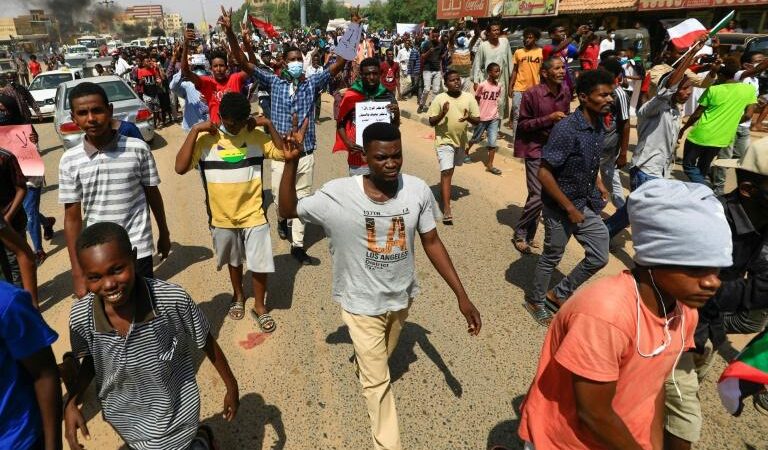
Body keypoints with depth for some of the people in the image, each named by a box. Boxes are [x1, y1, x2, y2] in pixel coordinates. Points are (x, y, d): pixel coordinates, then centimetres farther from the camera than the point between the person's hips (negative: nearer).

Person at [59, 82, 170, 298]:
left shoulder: (138, 149, -9)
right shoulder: (69, 161, -5)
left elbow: (152, 194, 3)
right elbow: (72, 218, -1)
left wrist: (164, 234, 13)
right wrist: (77, 271, -1)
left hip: (137, 251, -1)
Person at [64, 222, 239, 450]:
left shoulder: (173, 300, -30)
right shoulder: (81, 316, -22)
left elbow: (206, 342, -13)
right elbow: (90, 361, 0)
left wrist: (231, 386, -3)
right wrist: (71, 402, -14)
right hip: (123, 420, 4)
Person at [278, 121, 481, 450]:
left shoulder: (418, 191, -17)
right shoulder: (338, 195, -24)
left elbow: (432, 243, -7)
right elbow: (288, 211, -12)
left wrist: (461, 296, -8)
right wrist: (291, 162, -29)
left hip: (401, 297, 4)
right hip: (362, 303, -3)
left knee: (381, 358, 32)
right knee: (378, 380, 9)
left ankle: (363, 364, 68)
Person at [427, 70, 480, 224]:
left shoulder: (469, 97, -3)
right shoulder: (440, 99, -9)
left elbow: (477, 121, -2)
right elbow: (431, 121, -8)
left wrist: (468, 117, -24)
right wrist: (442, 114, -26)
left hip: (461, 140, 4)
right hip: (444, 140, -4)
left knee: (450, 169, 24)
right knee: (446, 172, -14)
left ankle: (445, 192, 52)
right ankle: (447, 210, -16)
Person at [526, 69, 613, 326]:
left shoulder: (600, 126, 1)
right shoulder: (566, 129, -24)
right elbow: (544, 173, -25)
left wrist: (600, 186, 6)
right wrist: (570, 208, -21)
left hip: (587, 205, 8)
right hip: (560, 207, -8)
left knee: (599, 257, 12)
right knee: (552, 257, 10)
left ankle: (559, 294, 31)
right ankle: (536, 301, 34)